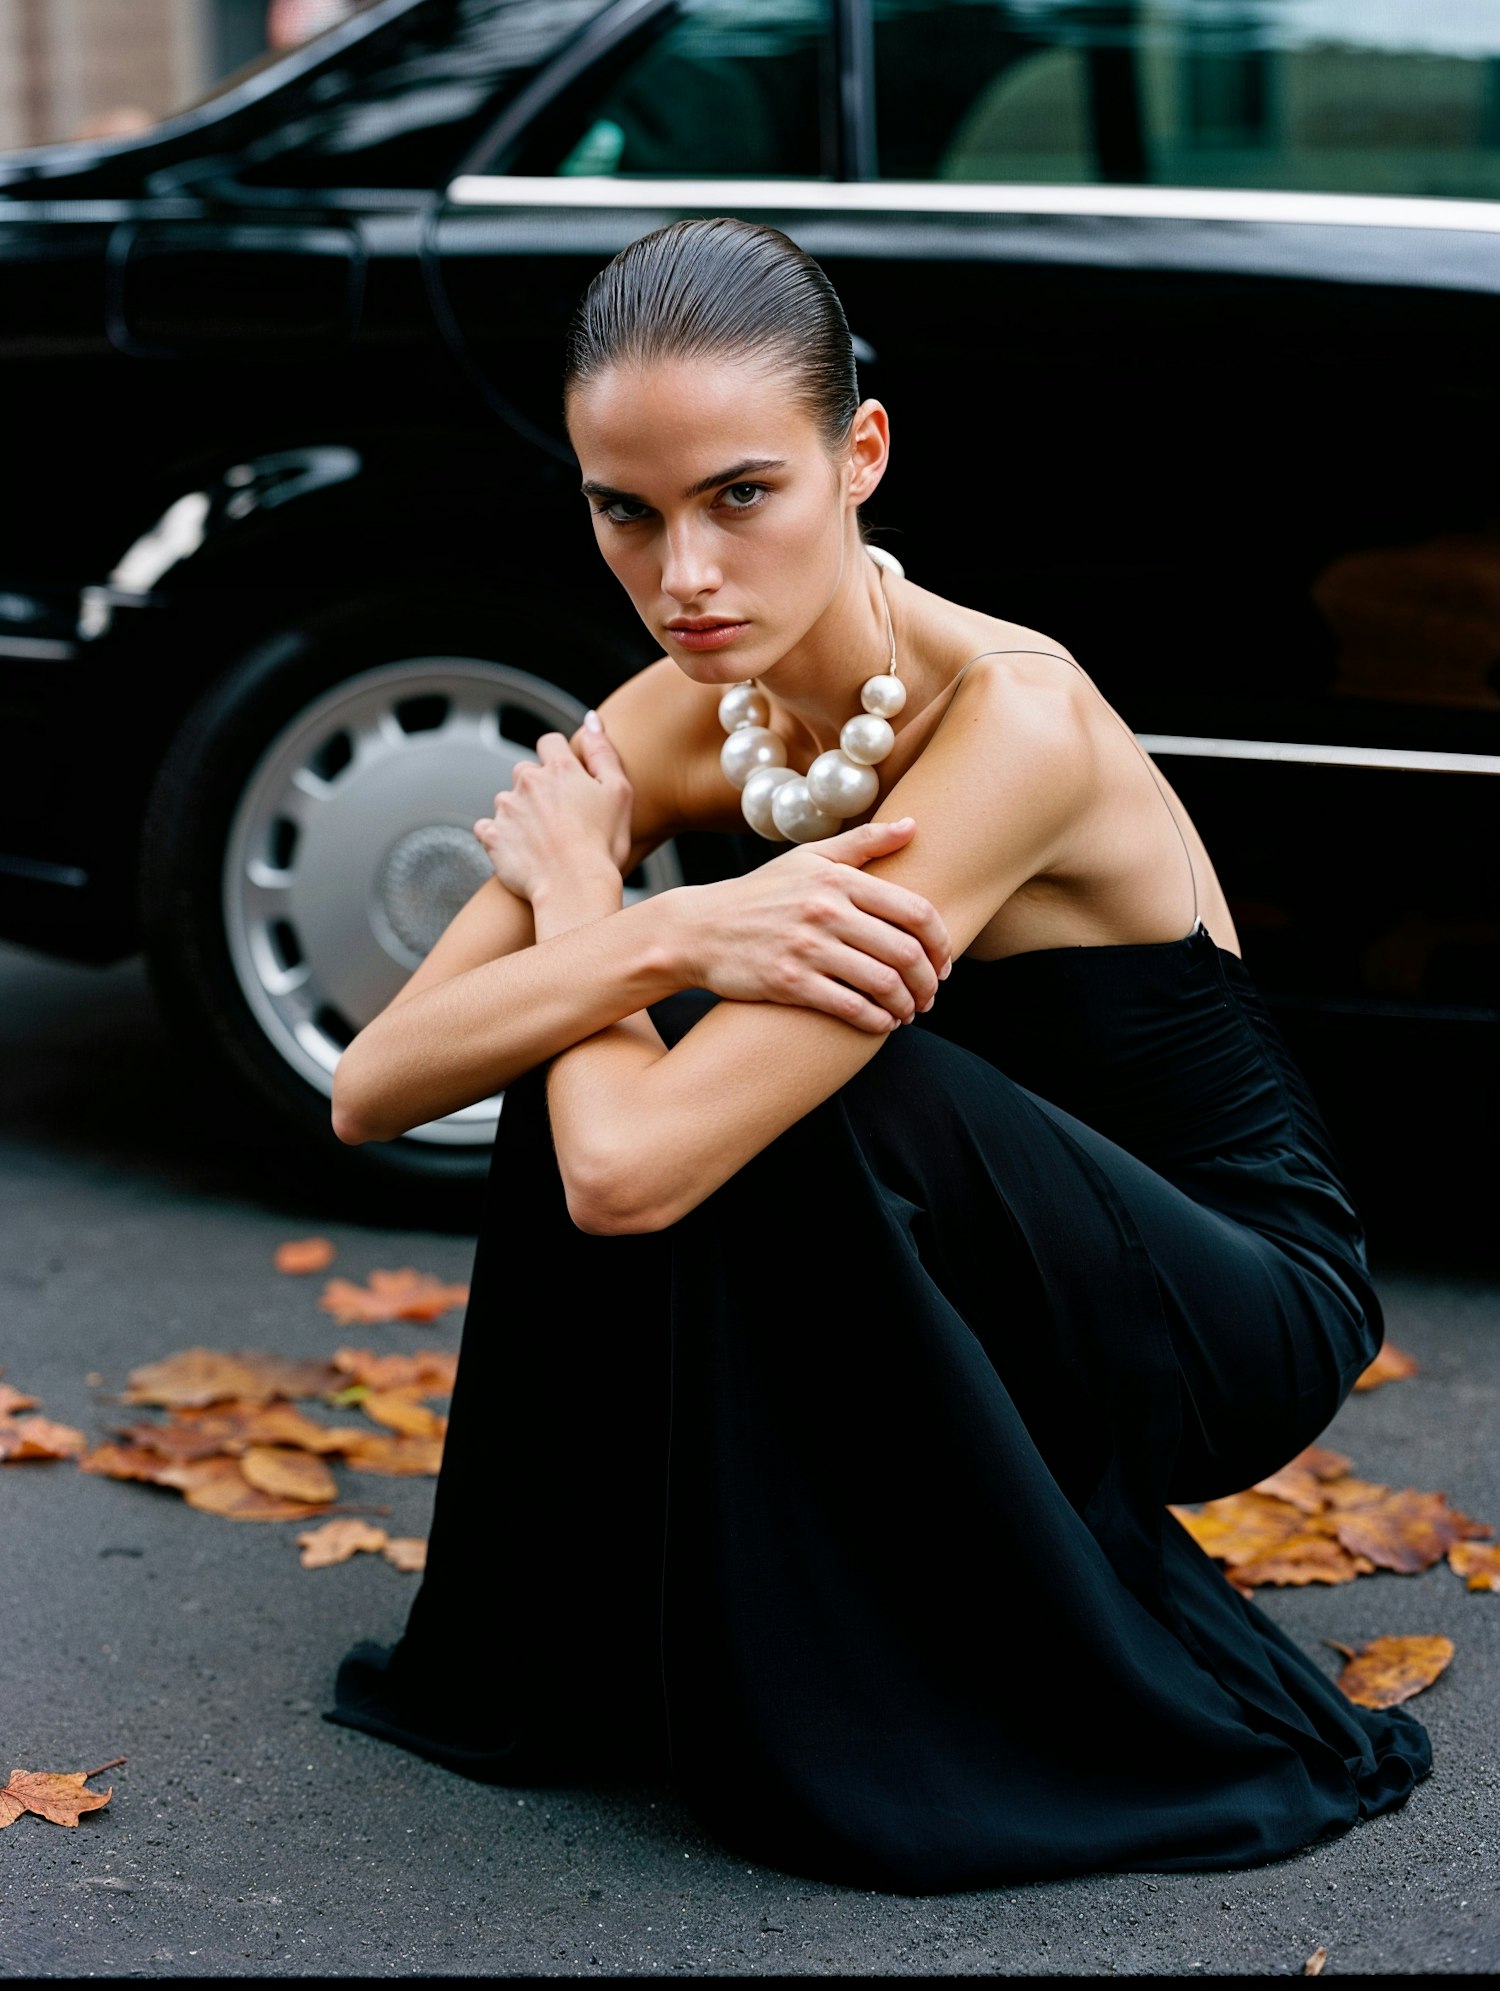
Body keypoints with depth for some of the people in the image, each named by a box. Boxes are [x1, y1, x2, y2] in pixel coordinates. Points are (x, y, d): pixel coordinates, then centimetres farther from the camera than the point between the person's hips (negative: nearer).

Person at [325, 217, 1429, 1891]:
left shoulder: (1011, 721, -30)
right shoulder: (685, 720, -8)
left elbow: (625, 1170, -37)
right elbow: (368, 1091, -16)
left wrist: (582, 900, -18)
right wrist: (669, 937, -31)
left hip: (1237, 1307, -6)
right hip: (953, 1281, 7)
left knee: (662, 1111, -29)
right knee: (612, 1043, -18)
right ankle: (623, 1656, 4)